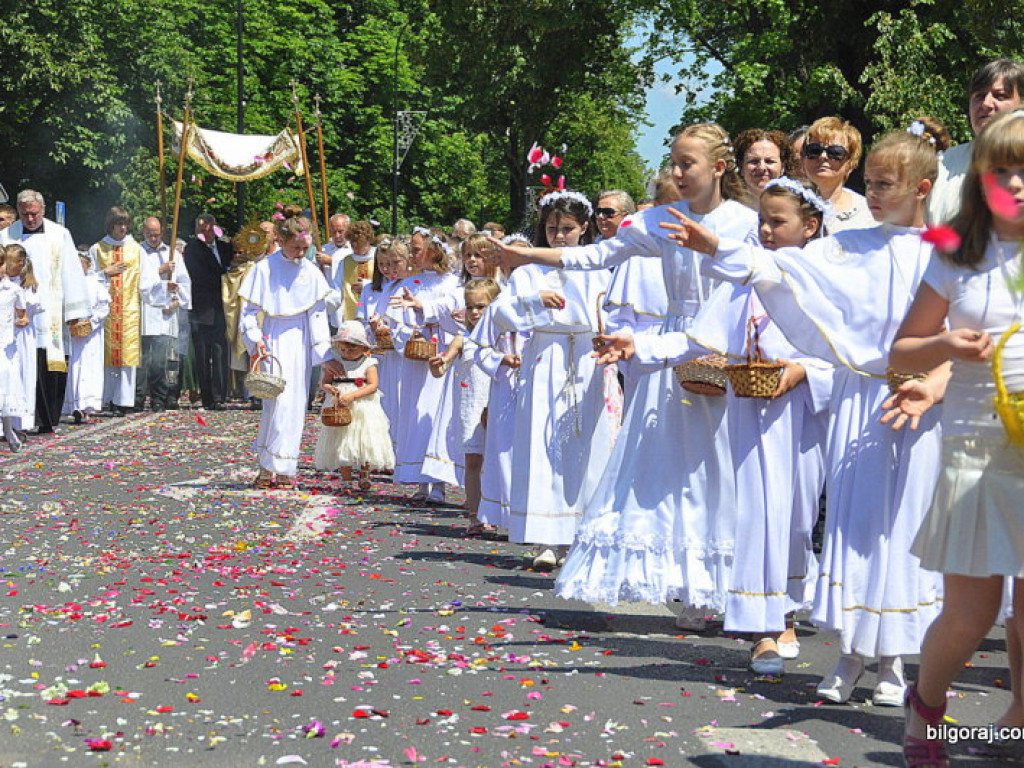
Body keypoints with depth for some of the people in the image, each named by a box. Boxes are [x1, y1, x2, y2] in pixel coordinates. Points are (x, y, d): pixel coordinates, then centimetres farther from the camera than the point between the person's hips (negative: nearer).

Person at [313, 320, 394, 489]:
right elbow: (324, 382, 5)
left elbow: (373, 385, -12)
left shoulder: (368, 364, -2)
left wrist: (352, 396, -23)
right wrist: (329, 389, -20)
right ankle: (346, 478, 11)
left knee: (365, 442, -3)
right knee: (342, 444, 3)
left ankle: (364, 476, 10)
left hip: (363, 410, -2)